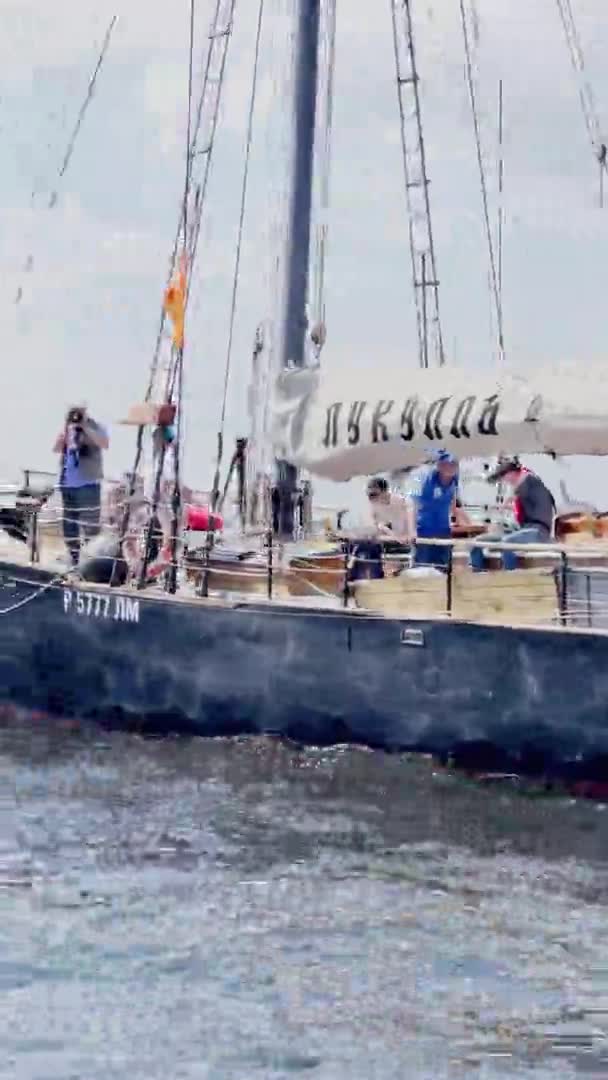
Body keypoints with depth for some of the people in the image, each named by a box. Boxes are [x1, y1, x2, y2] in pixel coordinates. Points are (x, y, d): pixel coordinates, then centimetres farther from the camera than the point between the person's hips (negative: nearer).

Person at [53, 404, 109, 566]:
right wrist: (66, 428, -7)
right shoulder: (68, 429, 12)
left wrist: (85, 427, -19)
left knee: (90, 526, -10)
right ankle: (74, 560, 21)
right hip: (68, 484, 6)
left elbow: (105, 444, -19)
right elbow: (56, 449, 4)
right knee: (69, 526, 11)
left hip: (88, 484, -6)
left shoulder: (95, 427, -2)